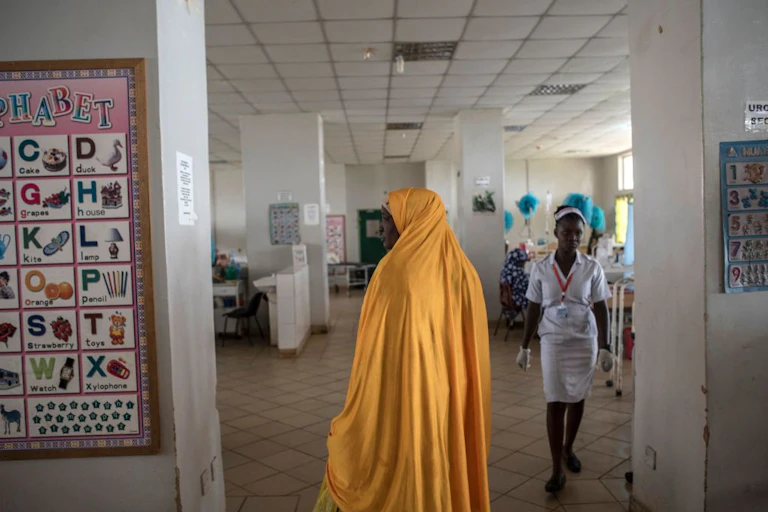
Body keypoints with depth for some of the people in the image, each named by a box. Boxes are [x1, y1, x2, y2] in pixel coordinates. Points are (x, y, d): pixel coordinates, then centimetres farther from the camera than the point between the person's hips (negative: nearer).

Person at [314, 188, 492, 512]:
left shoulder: (398, 271, -17)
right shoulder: (462, 272, 3)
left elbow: (379, 356, -17)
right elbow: (473, 356, 7)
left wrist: (349, 427, -7)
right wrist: (466, 415, 18)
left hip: (401, 409, -6)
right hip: (452, 409, 6)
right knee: (447, 483, 19)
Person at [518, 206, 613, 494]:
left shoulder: (592, 268, -5)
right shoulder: (541, 269, -4)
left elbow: (601, 310, -1)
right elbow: (534, 310, 2)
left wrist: (605, 348, -6)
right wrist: (524, 347, 4)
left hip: (584, 342, 1)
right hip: (552, 343, -1)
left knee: (576, 399, 13)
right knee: (555, 402, -3)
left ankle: (568, 449, 36)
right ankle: (557, 469, 4)